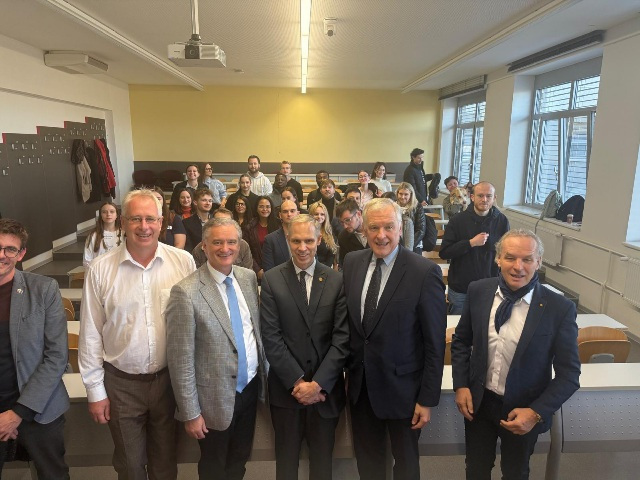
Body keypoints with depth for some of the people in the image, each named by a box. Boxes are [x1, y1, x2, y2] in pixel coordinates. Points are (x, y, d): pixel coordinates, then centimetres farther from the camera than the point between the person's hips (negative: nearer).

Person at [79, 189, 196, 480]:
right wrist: (95, 391, -1)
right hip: (121, 384, 0)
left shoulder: (183, 262, -10)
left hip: (170, 379, 0)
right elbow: (91, 335, -3)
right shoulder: (100, 269, -9)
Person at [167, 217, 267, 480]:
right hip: (216, 397, -5)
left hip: (251, 386, 5)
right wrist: (190, 412, -13)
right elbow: (181, 359, -18)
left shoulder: (248, 277, -2)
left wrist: (263, 369, 9)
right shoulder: (186, 292, -21)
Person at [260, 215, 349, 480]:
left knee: (322, 457, 17)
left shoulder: (336, 280, -2)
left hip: (326, 388, 1)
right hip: (286, 387, 0)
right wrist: (297, 381, -12)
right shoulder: (272, 279, -4)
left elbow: (342, 338, -6)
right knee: (286, 457, 16)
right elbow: (271, 337, -9)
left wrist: (318, 383, -12)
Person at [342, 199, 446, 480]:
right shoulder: (352, 262, -3)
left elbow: (435, 343, -14)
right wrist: (349, 368, 7)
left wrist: (428, 399, -12)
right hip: (359, 383, 4)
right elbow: (349, 323, 6)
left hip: (401, 386, -4)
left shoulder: (424, 272, -18)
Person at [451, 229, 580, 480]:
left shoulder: (560, 308, -18)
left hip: (524, 412, -1)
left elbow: (569, 373, -11)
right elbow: (461, 341, 2)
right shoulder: (478, 291, -11)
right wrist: (461, 385, -6)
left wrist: (536, 412, -19)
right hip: (477, 402, 2)